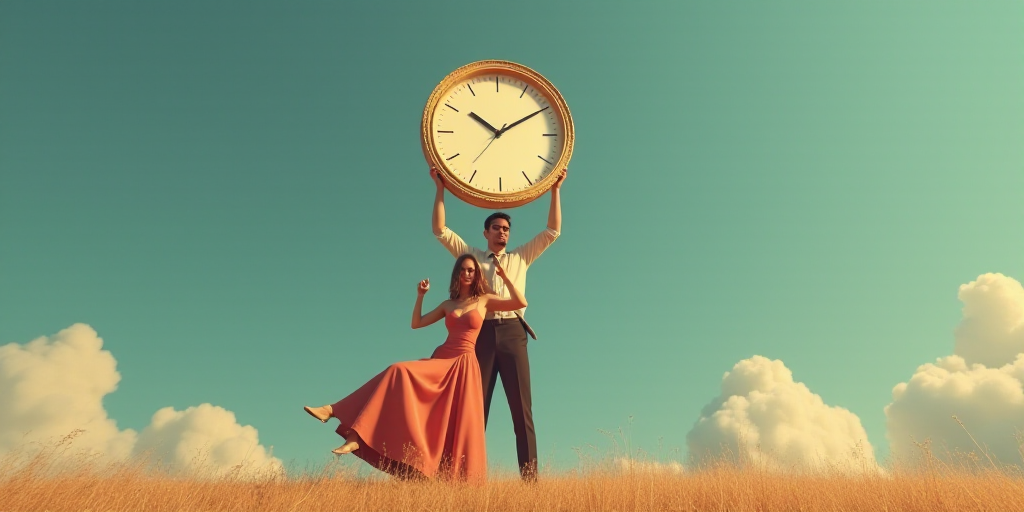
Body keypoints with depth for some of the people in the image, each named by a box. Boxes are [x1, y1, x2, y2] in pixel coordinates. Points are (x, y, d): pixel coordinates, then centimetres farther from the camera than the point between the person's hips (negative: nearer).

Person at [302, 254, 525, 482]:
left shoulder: (485, 300, 9)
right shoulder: (448, 304, 19)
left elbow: (521, 303, -2)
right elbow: (416, 324, 16)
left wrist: (504, 277, -4)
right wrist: (420, 295, 11)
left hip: (464, 366, -3)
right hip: (441, 360, 3)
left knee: (460, 425, -7)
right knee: (399, 372, -18)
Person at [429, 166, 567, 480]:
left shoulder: (521, 258, 20)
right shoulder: (471, 256, 18)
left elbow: (553, 231, 16)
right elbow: (440, 230, 13)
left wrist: (554, 190, 13)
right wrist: (440, 189, 8)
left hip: (512, 332, 0)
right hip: (481, 333, 0)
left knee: (521, 407, -3)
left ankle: (530, 475, -2)